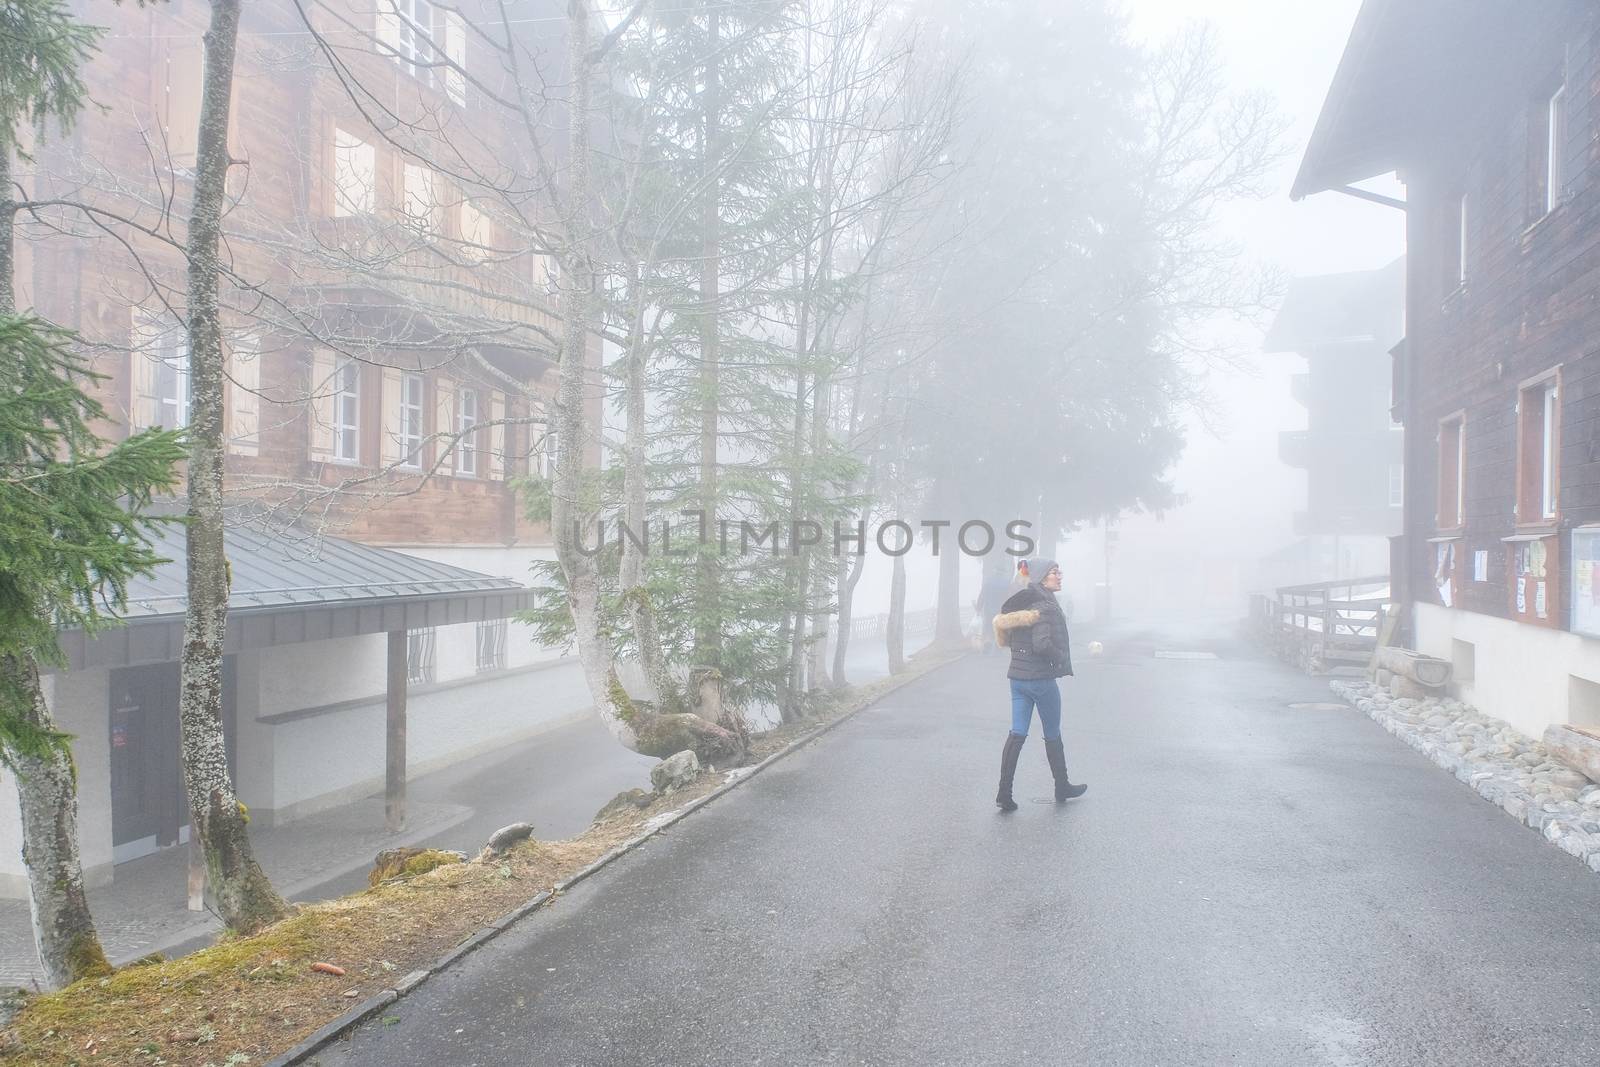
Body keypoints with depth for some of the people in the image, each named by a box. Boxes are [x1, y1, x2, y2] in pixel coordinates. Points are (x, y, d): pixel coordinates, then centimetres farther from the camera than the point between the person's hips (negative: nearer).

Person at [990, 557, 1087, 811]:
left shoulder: (1021, 602, 9)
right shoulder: (1045, 606, -17)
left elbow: (1006, 638, 14)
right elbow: (1042, 643, -28)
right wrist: (1061, 659, -12)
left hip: (1017, 676, 7)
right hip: (1041, 678, -7)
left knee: (1016, 734, 4)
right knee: (1053, 735, 11)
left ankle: (1004, 793, -1)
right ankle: (1062, 787, 27)